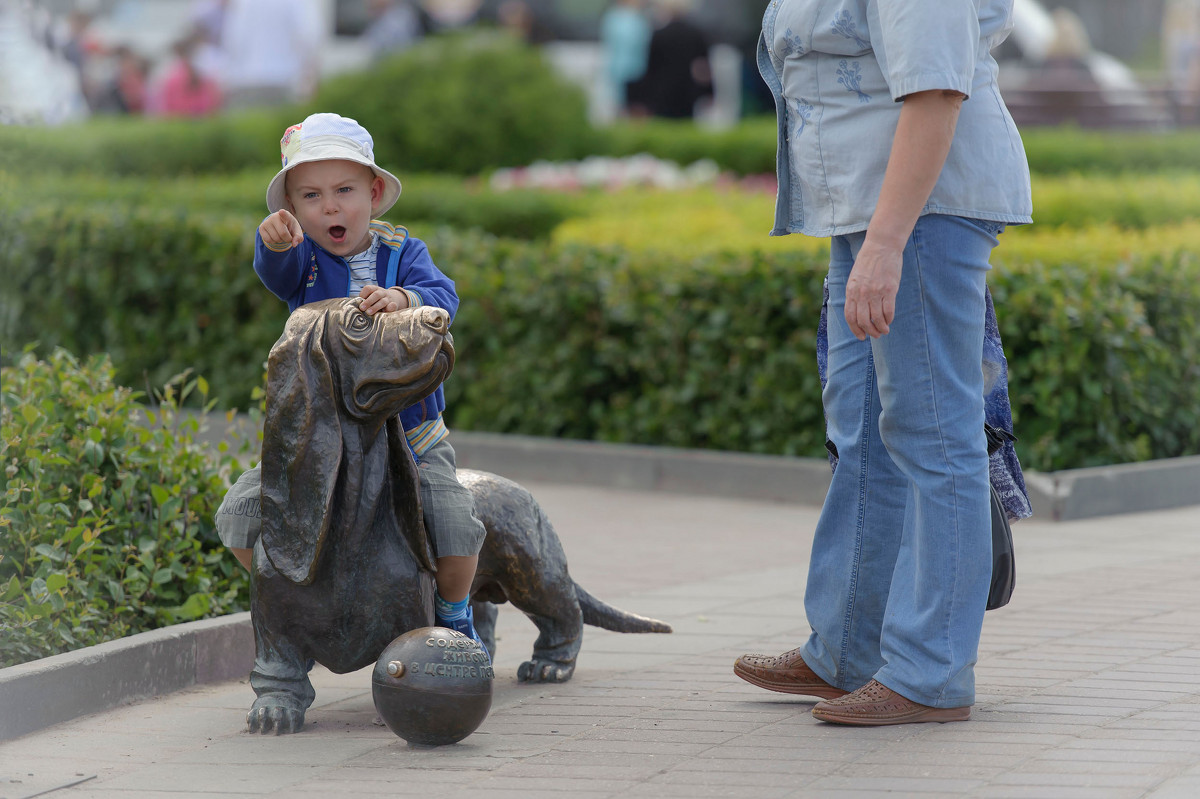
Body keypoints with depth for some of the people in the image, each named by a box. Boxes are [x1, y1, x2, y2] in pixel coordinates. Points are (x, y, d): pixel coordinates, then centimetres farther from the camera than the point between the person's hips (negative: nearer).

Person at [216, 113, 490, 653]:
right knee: (240, 513, -12)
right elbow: (276, 269, -28)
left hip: (410, 437, -1)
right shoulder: (302, 260, -3)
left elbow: (443, 297, -19)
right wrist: (276, 240, -53)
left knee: (456, 523, -19)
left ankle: (454, 615, 14)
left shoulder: (402, 253, 0)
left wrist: (404, 298, -42)